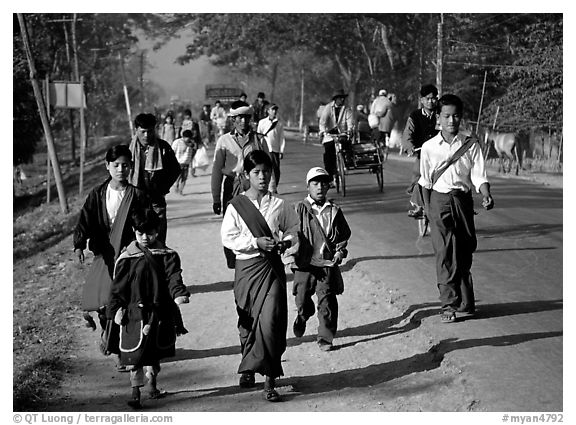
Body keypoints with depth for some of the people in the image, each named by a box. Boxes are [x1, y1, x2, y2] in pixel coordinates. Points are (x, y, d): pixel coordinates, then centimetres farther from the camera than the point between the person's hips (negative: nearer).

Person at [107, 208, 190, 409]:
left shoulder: (167, 256, 1)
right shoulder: (127, 258, -3)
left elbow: (173, 278, -11)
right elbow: (118, 287, 0)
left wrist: (179, 294, -29)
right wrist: (116, 309, -5)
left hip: (160, 312, 2)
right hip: (134, 312, -2)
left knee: (155, 352, 16)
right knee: (134, 353, -6)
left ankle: (152, 385, 35)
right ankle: (135, 392, -1)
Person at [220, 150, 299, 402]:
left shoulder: (279, 205, 3)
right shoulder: (236, 206, -2)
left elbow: (293, 228, 15)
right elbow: (228, 238, -6)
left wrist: (287, 241, -7)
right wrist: (256, 242, -16)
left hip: (272, 267, 0)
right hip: (247, 266, 0)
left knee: (270, 320, -11)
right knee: (247, 320, 12)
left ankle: (269, 379, -8)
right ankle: (248, 369, 34)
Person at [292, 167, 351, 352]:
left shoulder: (334, 211, 5)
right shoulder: (300, 209, -2)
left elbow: (345, 233, 16)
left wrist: (340, 251, 2)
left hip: (328, 264, 1)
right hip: (305, 264, -1)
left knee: (327, 301, -3)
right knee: (302, 298, 7)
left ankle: (325, 338, 10)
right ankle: (303, 316, 42)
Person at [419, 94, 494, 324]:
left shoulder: (471, 145, 0)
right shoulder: (429, 147, 0)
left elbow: (478, 175, -5)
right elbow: (426, 182, 7)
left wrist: (486, 195, -22)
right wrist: (427, 208, 6)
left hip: (463, 200, 1)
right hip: (439, 200, -1)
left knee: (465, 252, 8)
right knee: (445, 253, -9)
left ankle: (465, 302, 24)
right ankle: (449, 305, -6)